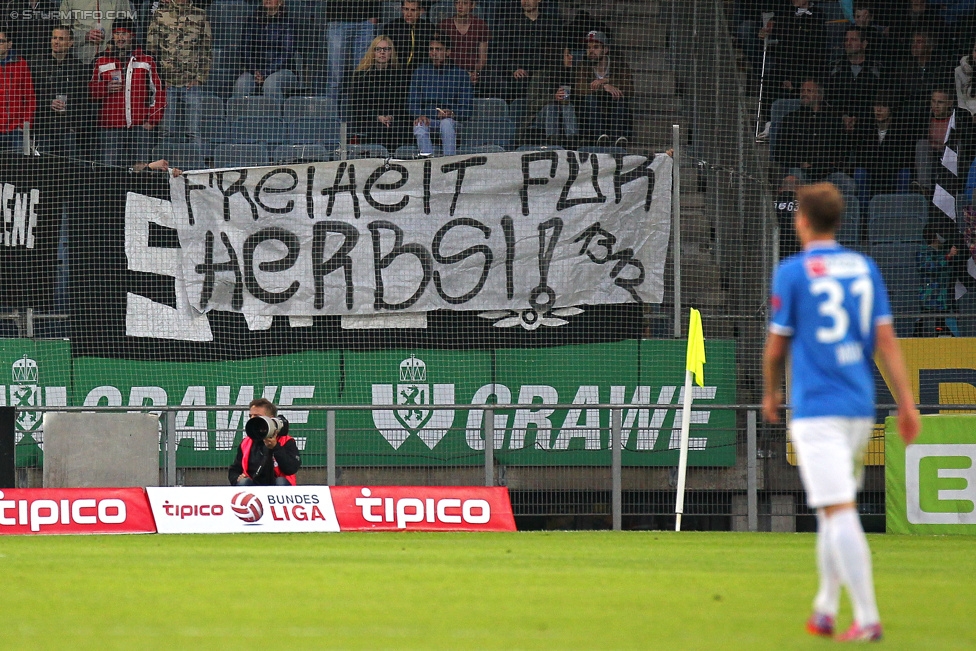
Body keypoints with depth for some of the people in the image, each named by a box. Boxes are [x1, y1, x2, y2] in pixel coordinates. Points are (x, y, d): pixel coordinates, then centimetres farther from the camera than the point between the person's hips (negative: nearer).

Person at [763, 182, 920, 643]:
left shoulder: (792, 272, -5)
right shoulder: (864, 268, 8)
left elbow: (776, 345, 1)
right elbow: (886, 339, 4)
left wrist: (771, 393, 18)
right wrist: (906, 403, 4)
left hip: (815, 409, -6)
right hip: (860, 406, 6)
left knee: (839, 512, -10)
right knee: (835, 510, 19)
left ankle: (867, 618, -17)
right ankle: (825, 609, 23)